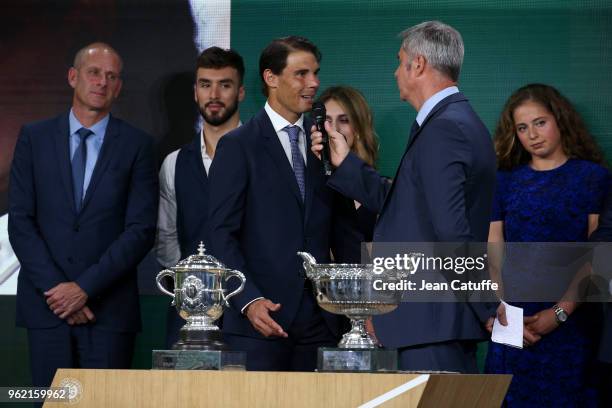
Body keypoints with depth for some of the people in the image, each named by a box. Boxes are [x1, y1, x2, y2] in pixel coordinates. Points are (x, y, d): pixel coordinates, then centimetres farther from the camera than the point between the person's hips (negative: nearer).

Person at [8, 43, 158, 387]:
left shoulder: (137, 144, 2)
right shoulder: (35, 138, 6)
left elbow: (142, 230, -4)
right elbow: (20, 220, 2)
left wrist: (85, 288, -11)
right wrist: (54, 287, -9)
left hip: (109, 307, -1)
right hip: (46, 305, 1)